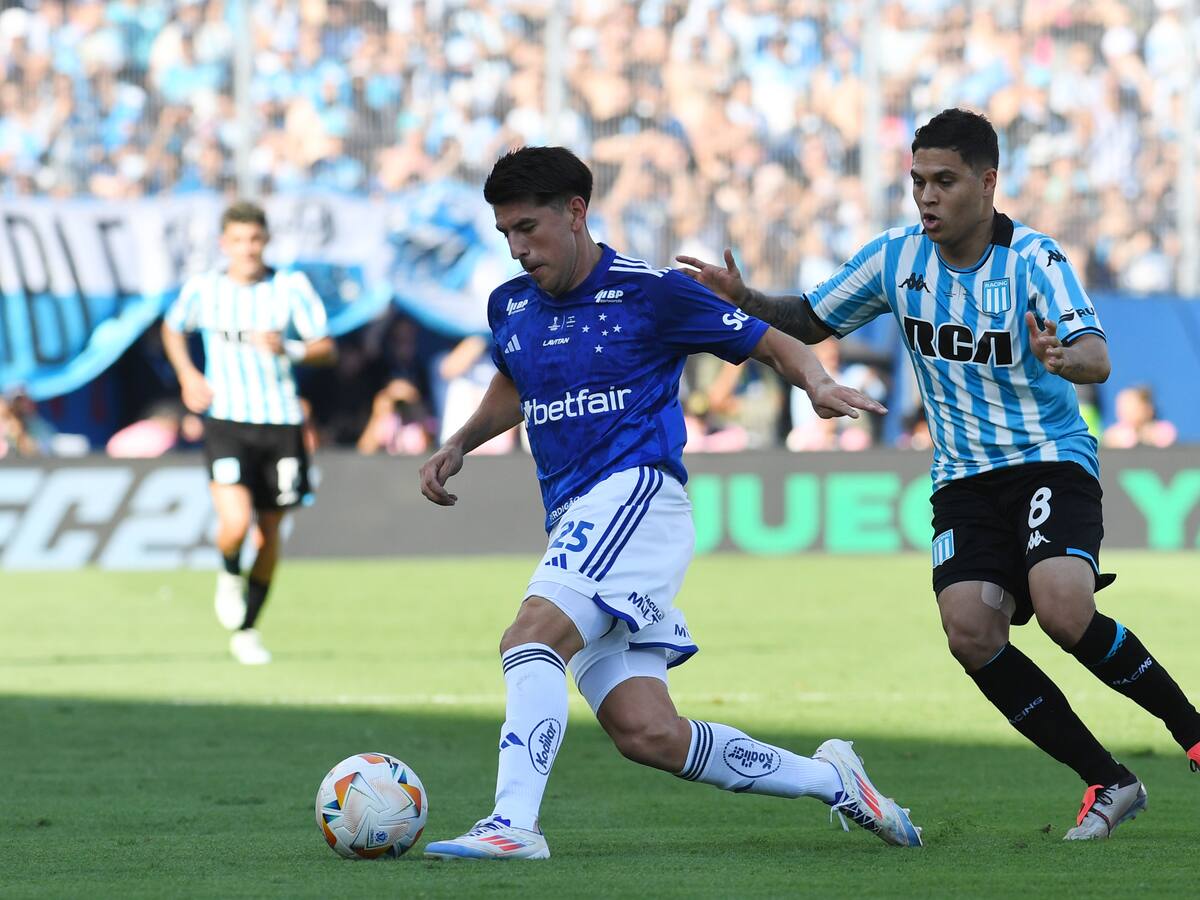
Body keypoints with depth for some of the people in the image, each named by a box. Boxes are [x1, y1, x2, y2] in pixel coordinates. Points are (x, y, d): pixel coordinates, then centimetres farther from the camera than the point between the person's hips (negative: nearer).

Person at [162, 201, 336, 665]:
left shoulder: (292, 287, -2)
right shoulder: (202, 290, 0)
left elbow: (326, 348, 0)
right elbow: (173, 329, 20)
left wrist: (287, 348, -19)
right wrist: (187, 377, 6)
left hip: (281, 422, 1)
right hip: (227, 422, -1)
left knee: (268, 534, 8)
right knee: (235, 523, -22)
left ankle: (245, 631, 26)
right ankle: (230, 575, 14)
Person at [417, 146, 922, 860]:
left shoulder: (649, 292, -3)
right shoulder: (511, 306, 15)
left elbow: (773, 344, 5)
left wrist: (820, 386, -16)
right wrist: (459, 446, 21)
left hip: (637, 493, -7)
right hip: (575, 521, 7)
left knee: (531, 636, -29)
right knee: (646, 734, -3)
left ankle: (513, 823, -36)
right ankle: (830, 780, 13)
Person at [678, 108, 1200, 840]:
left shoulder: (1033, 258, -14)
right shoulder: (897, 258, 1)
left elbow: (1098, 357, -28)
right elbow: (811, 323, 14)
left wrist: (1064, 357, -52)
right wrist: (743, 300, -4)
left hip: (1052, 464, -4)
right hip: (965, 479, 4)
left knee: (1063, 611, -28)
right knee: (971, 633, -18)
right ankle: (1108, 783, -4)